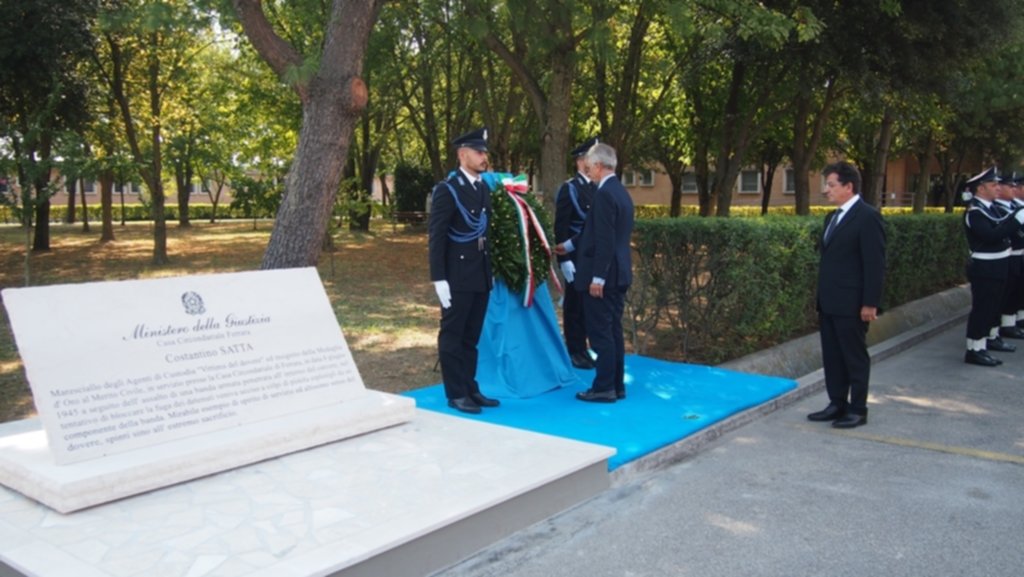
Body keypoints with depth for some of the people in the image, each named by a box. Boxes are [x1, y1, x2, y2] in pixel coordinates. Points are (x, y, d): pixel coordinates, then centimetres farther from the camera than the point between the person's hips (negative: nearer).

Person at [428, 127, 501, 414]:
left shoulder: (483, 189, 12)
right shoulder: (447, 190, -9)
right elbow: (436, 236, -12)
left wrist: (490, 270, 13)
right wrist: (439, 279, -16)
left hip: (481, 276, 7)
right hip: (457, 277, -7)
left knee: (471, 337, 14)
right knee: (452, 336, 4)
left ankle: (470, 389, 23)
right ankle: (455, 393, 11)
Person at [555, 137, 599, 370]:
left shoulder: (597, 188, 11)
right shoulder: (569, 189, -8)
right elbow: (560, 227, -12)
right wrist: (564, 259, -18)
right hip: (577, 257, -6)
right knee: (575, 304, 2)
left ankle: (583, 348, 21)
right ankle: (574, 351, 11)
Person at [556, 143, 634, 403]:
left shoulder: (604, 194, -17)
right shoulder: (621, 192, 14)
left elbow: (605, 240, -22)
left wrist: (597, 277, -21)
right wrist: (569, 245, 33)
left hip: (603, 275, -9)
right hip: (618, 274, 9)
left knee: (600, 333, -2)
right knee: (613, 331, 13)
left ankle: (604, 388, 3)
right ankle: (616, 385, 19)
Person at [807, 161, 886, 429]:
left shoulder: (868, 216, -12)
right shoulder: (833, 217, 14)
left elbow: (875, 263, -15)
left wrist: (870, 303, -18)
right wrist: (821, 298, 16)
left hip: (851, 304, -8)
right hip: (829, 303, 8)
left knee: (855, 357, 2)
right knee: (832, 356, 13)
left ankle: (858, 410, 12)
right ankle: (837, 404, 23)